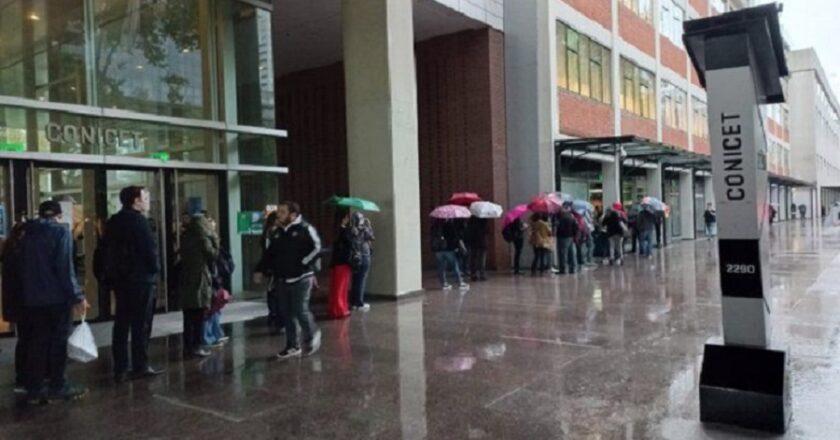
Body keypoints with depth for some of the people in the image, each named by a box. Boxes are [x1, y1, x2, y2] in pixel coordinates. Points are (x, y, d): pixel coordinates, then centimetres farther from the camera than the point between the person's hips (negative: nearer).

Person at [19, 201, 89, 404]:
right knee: (58, 342, 2)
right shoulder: (61, 231, -7)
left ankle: (34, 389, 10)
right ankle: (58, 387, 5)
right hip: (56, 297, -6)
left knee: (36, 343, 9)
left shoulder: (28, 233, 13)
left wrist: (29, 292, 17)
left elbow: (26, 267, 15)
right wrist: (77, 296, -15)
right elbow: (65, 267, -15)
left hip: (32, 298, 6)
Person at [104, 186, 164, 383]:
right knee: (141, 325, -1)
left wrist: (112, 273, 16)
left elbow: (108, 250, 14)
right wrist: (156, 268, -1)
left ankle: (120, 369, 11)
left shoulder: (113, 222, 13)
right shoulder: (138, 220, -12)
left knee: (121, 324, 9)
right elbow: (150, 249, -16)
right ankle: (140, 367, 4)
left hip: (119, 278, 8)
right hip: (140, 279, -8)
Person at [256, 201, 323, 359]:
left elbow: (316, 248, -15)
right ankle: (293, 346, 20)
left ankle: (311, 337, 20)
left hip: (300, 279, -7)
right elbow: (269, 254, 17)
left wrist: (303, 263, -17)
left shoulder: (305, 229, -9)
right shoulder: (277, 233, 12)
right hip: (282, 280, 7)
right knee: (286, 314, 9)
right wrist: (262, 270, 9)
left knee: (301, 311, -8)